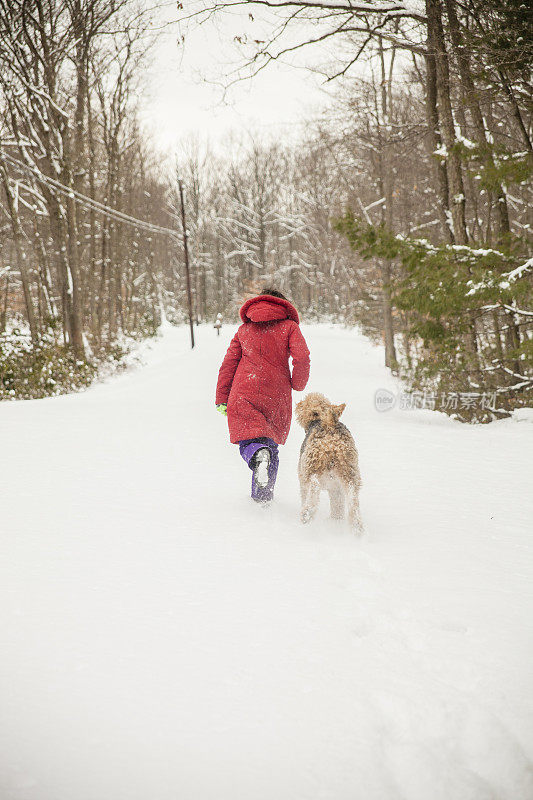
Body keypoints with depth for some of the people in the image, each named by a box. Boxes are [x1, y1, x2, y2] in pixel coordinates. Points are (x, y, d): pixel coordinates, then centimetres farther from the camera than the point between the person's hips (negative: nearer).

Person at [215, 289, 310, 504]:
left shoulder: (244, 330, 15)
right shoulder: (289, 326, 7)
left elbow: (228, 365, 10)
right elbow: (302, 357, -8)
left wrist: (222, 398, 12)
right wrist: (297, 384, 8)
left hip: (244, 394, 0)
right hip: (277, 395, 0)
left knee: (248, 440, 1)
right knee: (270, 442, 15)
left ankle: (258, 455, -36)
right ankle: (263, 495, 15)